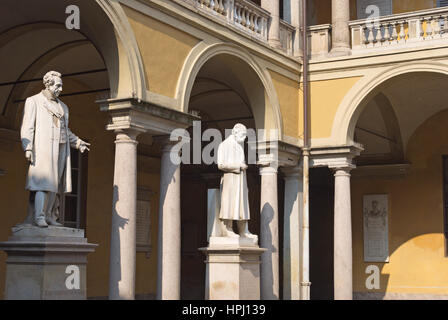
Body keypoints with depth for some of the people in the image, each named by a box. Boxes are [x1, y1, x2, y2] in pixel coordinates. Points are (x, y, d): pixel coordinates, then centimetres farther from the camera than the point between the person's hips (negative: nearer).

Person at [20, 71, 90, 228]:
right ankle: (39, 216, -16)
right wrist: (28, 148, -13)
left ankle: (49, 215, 8)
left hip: (60, 148, 6)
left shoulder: (63, 107, 22)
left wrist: (78, 142, 14)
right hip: (43, 146, -6)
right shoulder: (33, 101, 5)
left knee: (54, 183, 4)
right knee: (43, 181, -14)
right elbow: (28, 126, -3)